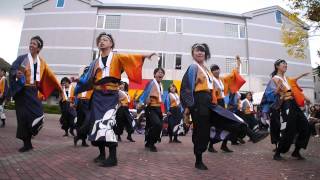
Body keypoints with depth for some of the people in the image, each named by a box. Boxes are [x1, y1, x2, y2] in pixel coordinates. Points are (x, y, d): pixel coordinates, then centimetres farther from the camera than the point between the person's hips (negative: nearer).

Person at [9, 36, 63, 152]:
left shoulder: (41, 62, 9)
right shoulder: (22, 58, 1)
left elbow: (50, 75, 15)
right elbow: (12, 70, -7)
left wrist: (59, 87, 18)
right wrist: (16, 74, -30)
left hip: (33, 92, 2)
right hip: (22, 91, -2)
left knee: (38, 115, -10)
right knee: (24, 117, -1)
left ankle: (27, 142, 11)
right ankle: (27, 143, 12)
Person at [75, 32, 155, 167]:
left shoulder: (117, 58, 6)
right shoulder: (95, 62, 18)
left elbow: (131, 58, -10)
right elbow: (88, 79, 20)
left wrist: (144, 56, -24)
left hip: (111, 96, -5)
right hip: (97, 96, 5)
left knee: (107, 124, -17)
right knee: (97, 124, 6)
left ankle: (113, 157, -9)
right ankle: (102, 154, 21)